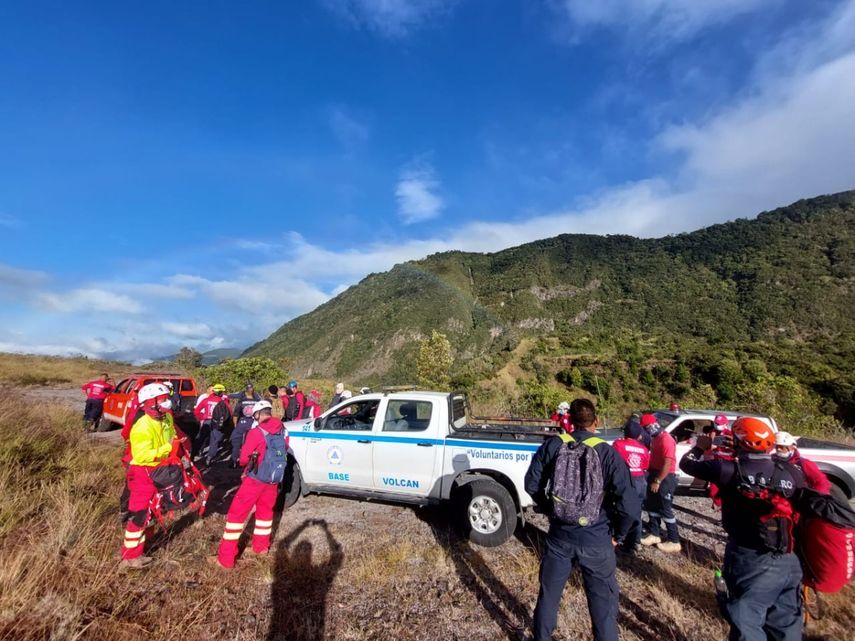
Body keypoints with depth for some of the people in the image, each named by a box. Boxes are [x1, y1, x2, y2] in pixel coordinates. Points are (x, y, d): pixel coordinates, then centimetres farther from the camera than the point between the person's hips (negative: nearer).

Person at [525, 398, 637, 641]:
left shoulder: (552, 445, -8)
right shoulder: (608, 453, -14)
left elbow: (532, 485, 0)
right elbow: (628, 503, -16)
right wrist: (618, 535, 1)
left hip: (559, 535, 2)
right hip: (596, 539, -2)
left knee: (548, 594, 21)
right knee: (603, 603, 15)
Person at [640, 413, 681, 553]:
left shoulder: (666, 439, -21)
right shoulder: (655, 438, 10)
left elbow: (668, 463, -24)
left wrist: (657, 481, -22)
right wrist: (652, 478, 14)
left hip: (665, 478, -10)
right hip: (655, 475, 10)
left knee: (666, 510, -2)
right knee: (652, 506, 15)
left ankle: (674, 542, 9)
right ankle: (654, 534, 26)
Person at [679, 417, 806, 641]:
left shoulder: (731, 470, -14)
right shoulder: (789, 472, -3)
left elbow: (686, 463, -4)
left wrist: (700, 447, 16)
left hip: (750, 561, -5)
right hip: (788, 561, 5)